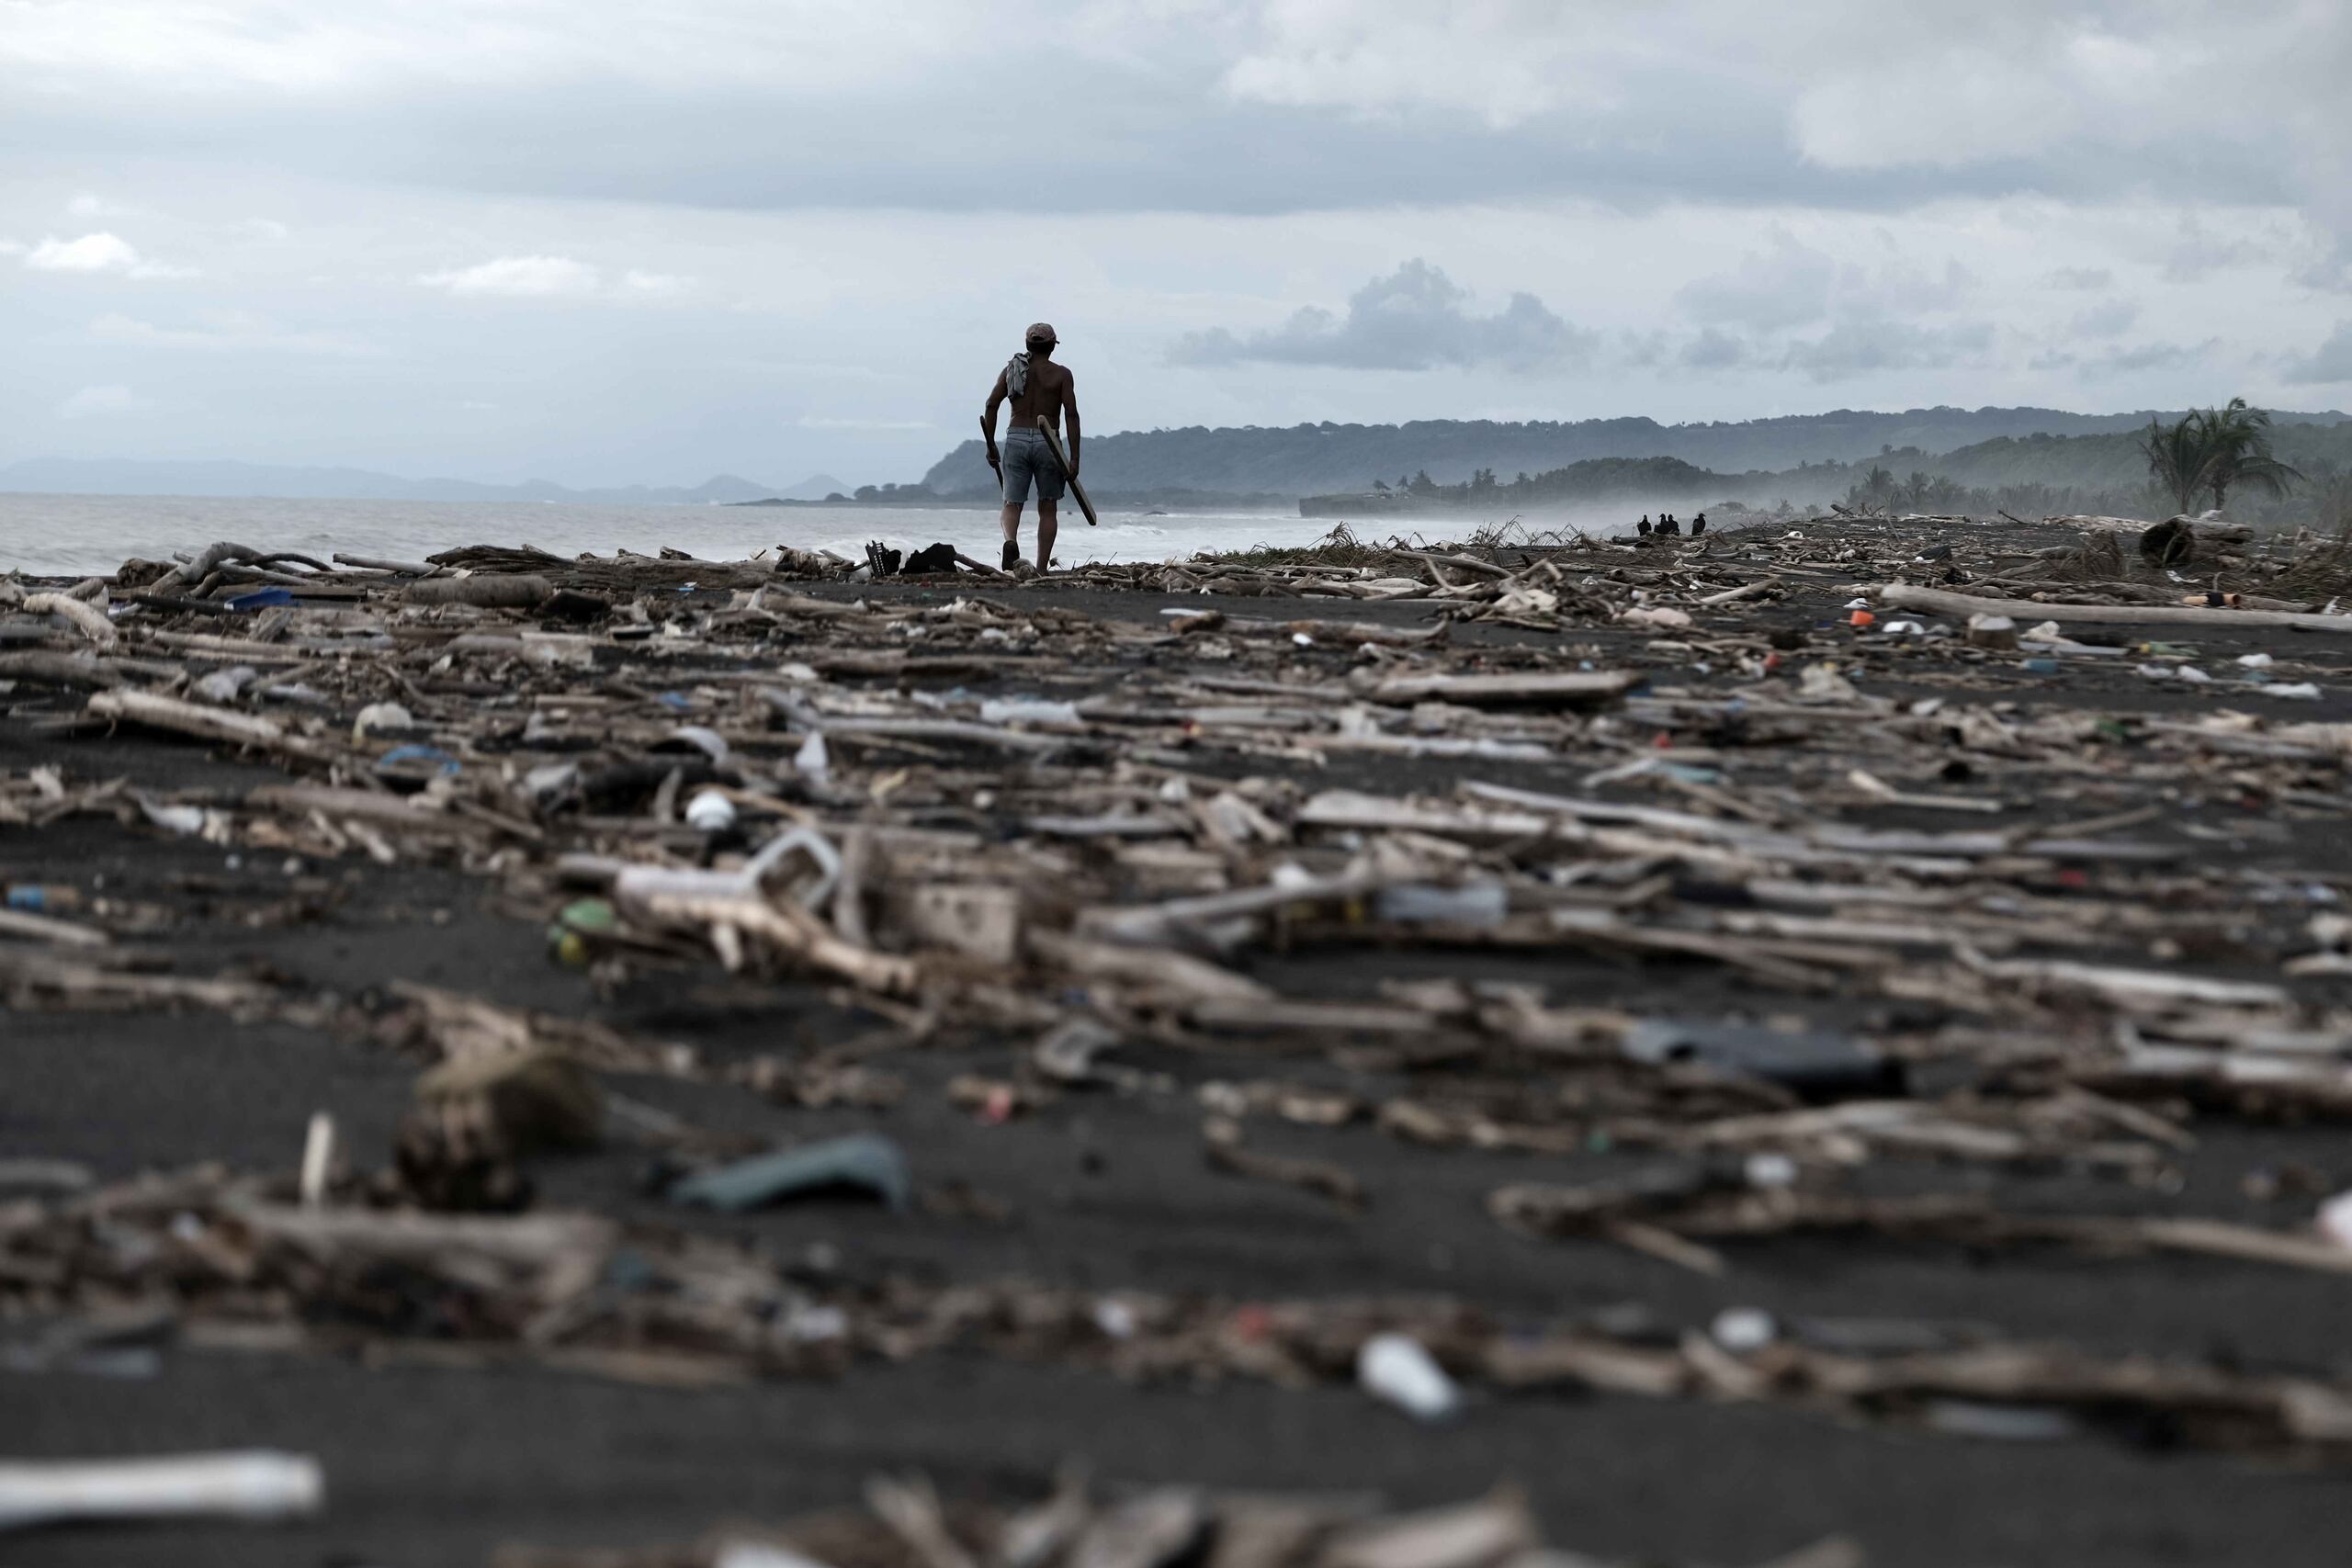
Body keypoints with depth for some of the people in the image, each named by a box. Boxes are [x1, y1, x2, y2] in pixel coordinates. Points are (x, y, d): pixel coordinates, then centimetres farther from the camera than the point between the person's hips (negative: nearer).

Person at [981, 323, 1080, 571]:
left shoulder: (1011, 369, 9)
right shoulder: (1061, 374, 1)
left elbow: (991, 405, 1)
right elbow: (1071, 414, -7)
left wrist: (991, 446, 7)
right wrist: (1074, 457, -7)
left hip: (1015, 440, 2)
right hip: (1047, 443, -2)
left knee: (1011, 504, 5)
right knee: (1048, 509, 11)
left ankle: (1011, 540, -28)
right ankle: (1042, 568, 9)